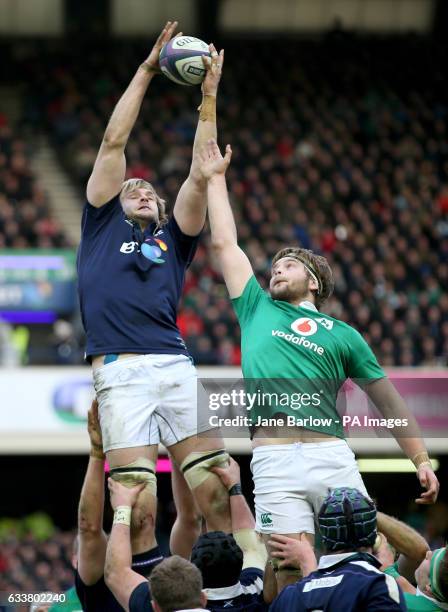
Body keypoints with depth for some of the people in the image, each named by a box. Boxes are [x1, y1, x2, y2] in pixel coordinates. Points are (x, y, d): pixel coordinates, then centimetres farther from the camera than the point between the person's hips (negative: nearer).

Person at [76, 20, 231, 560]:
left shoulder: (173, 239, 26)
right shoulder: (102, 227, 21)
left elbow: (201, 176, 17)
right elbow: (113, 143, 17)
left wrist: (209, 99, 13)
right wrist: (145, 71, 17)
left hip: (176, 368, 3)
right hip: (121, 373, -3)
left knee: (219, 493, -7)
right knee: (136, 505, -12)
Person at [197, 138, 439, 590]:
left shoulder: (342, 335, 17)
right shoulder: (257, 310, 21)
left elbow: (388, 401, 18)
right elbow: (225, 243, 25)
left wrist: (422, 461, 12)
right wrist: (215, 178, 29)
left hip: (332, 456, 0)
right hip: (274, 462, 0)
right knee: (291, 574, -9)